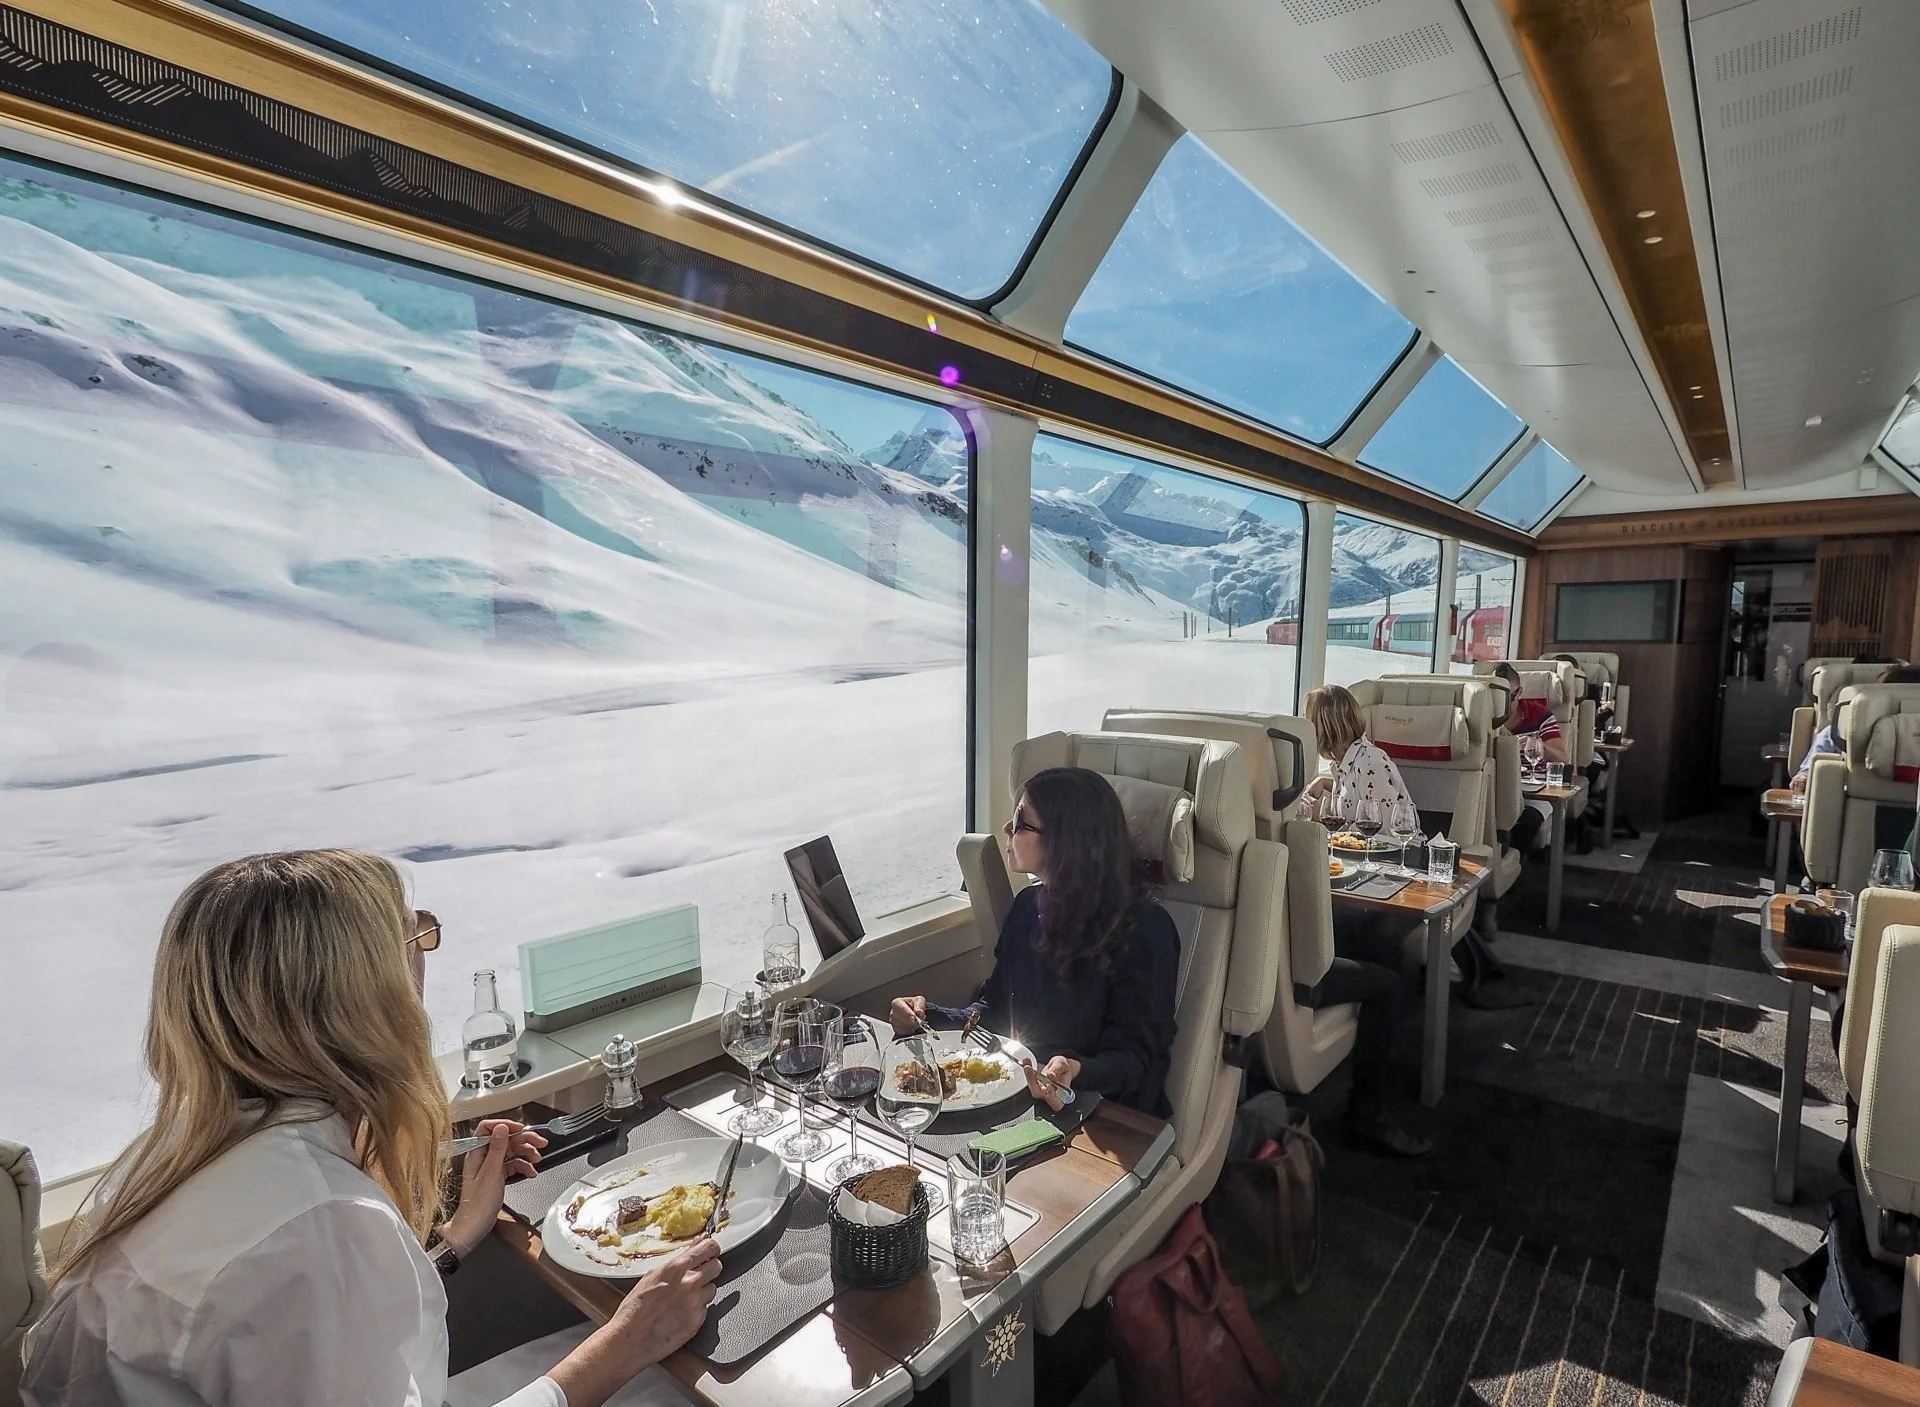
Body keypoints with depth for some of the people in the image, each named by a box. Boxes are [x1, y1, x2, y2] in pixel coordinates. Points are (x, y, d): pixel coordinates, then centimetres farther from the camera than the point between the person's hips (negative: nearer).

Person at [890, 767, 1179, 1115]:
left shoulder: (1144, 930, -17)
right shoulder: (1030, 904, 5)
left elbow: (1136, 1055, -13)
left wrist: (1076, 1072, -33)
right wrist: (928, 1015, -4)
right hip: (1017, 1091, 6)